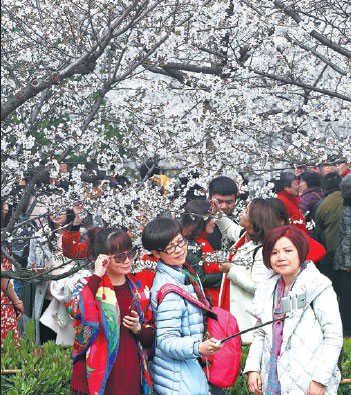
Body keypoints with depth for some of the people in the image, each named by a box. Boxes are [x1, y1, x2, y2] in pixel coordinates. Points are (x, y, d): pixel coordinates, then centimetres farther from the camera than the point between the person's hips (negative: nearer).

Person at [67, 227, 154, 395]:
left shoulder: (139, 289, 11)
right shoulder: (88, 286, 0)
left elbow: (152, 336, 16)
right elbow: (76, 311, -24)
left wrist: (139, 329, -5)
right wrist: (97, 276, -20)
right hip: (96, 376, -4)